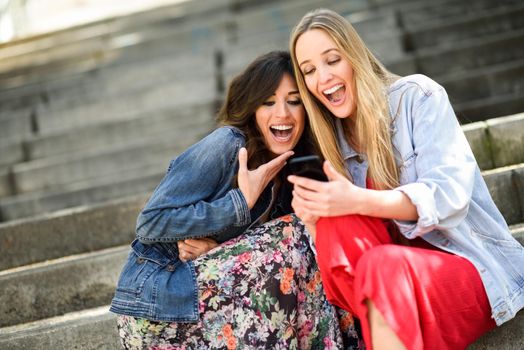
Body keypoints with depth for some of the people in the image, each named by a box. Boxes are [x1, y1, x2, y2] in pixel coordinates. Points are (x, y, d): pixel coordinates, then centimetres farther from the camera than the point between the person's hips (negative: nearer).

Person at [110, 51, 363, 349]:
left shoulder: (289, 174, 8)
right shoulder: (227, 144, -14)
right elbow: (150, 223, -18)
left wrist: (211, 246, -15)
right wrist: (243, 201, -20)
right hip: (156, 307, -7)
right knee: (291, 238, -18)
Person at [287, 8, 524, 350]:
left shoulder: (417, 95, -5)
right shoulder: (334, 135, 9)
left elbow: (449, 194, -18)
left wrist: (358, 201, -32)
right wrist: (313, 213, -20)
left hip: (468, 262, -5)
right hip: (396, 263, 5)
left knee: (382, 263, -35)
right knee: (335, 222, -24)